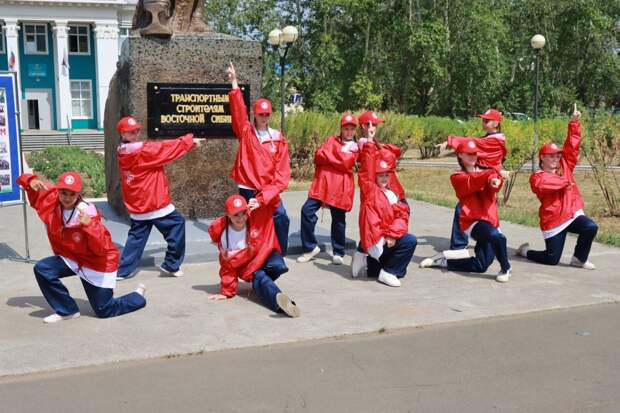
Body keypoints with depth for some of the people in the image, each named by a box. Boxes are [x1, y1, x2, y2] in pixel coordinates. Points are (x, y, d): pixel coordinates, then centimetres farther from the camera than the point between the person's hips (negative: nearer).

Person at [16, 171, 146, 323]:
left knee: (104, 311, 0)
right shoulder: (50, 199, -14)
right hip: (70, 259, 5)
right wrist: (31, 181, -30)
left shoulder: (87, 214, -29)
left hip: (98, 264, -5)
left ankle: (138, 296, 29)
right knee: (42, 269, -21)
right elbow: (23, 180, -6)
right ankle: (67, 311, -2)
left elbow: (102, 249, -32)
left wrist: (89, 225, -45)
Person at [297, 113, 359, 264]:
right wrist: (338, 159, -5)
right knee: (307, 210, -11)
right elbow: (319, 155, 2)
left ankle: (338, 253, 17)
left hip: (340, 186, -2)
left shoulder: (356, 147, 12)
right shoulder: (331, 140, 18)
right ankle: (310, 247, 2)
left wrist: (329, 156, -1)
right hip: (322, 182, 2)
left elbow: (346, 163, -6)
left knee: (338, 219, 0)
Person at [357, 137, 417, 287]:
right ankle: (387, 273, -11)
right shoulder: (369, 189, -7)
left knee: (400, 270, 20)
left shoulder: (392, 194, 9)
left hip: (386, 239, 8)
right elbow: (366, 169, -20)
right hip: (375, 241, -8)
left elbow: (402, 216, -2)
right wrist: (370, 143, -17)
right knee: (410, 241, -19)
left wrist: (392, 234, -18)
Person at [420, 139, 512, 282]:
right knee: (496, 236, -36)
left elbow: (492, 189, -8)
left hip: (491, 221, 6)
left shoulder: (485, 171, 15)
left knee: (480, 266, 6)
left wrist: (495, 181, -33)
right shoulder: (457, 177, 1)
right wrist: (496, 173, -37)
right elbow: (473, 182, -22)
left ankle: (443, 259, 23)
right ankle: (505, 269, -13)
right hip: (472, 221, -6)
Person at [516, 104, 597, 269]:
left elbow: (572, 146, 2)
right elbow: (542, 184, -30)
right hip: (553, 220, -4)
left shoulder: (564, 167, 8)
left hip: (573, 213, 4)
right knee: (552, 259, 0)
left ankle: (579, 259, -4)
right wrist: (565, 182, -28)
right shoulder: (537, 177, -6)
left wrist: (574, 122, -7)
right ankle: (525, 251, 30)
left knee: (590, 227, -27)